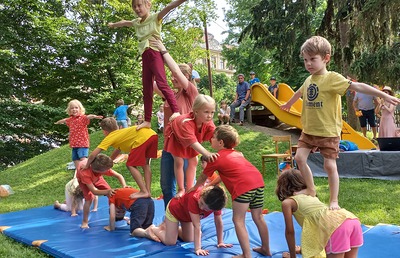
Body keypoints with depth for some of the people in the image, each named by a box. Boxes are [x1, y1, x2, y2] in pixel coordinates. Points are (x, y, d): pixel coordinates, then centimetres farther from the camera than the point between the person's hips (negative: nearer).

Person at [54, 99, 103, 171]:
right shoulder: (70, 119, 12)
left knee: (83, 159, -21)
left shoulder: (83, 117, -9)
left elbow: (88, 117, -34)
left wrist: (94, 116, -58)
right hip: (74, 144, 7)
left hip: (82, 143, -7)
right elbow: (64, 120, 36)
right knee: (75, 160, 13)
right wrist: (58, 122, 59)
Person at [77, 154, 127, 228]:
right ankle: (84, 222, -4)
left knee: (112, 194, -5)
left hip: (97, 178, 4)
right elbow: (94, 191, -44)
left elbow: (119, 176, -27)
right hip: (84, 180, -4)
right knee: (89, 198, -24)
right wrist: (107, 192, -57)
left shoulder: (104, 168, -38)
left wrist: (124, 186, -43)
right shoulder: (85, 173, -47)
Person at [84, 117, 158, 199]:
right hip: (153, 134, 8)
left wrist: (87, 166, 23)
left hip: (143, 138, -8)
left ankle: (144, 192, 1)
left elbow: (93, 155, 7)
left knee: (130, 165, 5)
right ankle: (148, 191, 21)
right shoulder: (120, 133, 33)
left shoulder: (109, 137, 11)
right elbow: (117, 150, 46)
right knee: (145, 164, 23)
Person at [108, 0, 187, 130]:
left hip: (155, 52, -7)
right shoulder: (137, 22, 19)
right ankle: (147, 120, 8)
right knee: (146, 90, 5)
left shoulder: (155, 17, 1)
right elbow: (124, 22, 40)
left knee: (162, 83, -22)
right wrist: (113, 24, 59)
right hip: (145, 55, 7)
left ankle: (176, 111, -26)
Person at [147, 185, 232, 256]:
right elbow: (197, 226, -44)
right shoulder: (194, 198, -46)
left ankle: (169, 226, 31)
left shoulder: (215, 203, -30)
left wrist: (220, 242, -14)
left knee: (189, 240, 10)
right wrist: (197, 248, -42)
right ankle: (153, 229, 19)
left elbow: (219, 223, -17)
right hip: (174, 209, -6)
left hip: (186, 214, 6)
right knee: (170, 242, -8)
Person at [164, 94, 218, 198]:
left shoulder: (208, 123, -28)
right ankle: (181, 190, 8)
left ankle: (189, 189, 18)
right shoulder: (186, 122, -47)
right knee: (179, 162, -7)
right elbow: (193, 142, -54)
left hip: (191, 141, 6)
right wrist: (207, 154, -66)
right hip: (176, 138, -5)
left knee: (193, 162, 5)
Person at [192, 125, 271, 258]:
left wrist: (193, 188, 38)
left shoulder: (215, 158, 8)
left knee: (238, 221, 3)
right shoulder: (236, 153, 28)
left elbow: (202, 178, 20)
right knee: (258, 217, 21)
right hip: (258, 181, 8)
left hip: (243, 186, -8)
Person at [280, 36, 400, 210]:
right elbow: (299, 92, 28)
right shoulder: (308, 80, 6)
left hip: (328, 132, -6)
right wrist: (288, 104, 46)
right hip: (309, 130, 6)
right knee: (299, 158, 0)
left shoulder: (332, 78, -13)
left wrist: (383, 95, -30)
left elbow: (357, 86, -22)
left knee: (330, 165, 0)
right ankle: (311, 191, 20)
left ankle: (334, 201, 17)